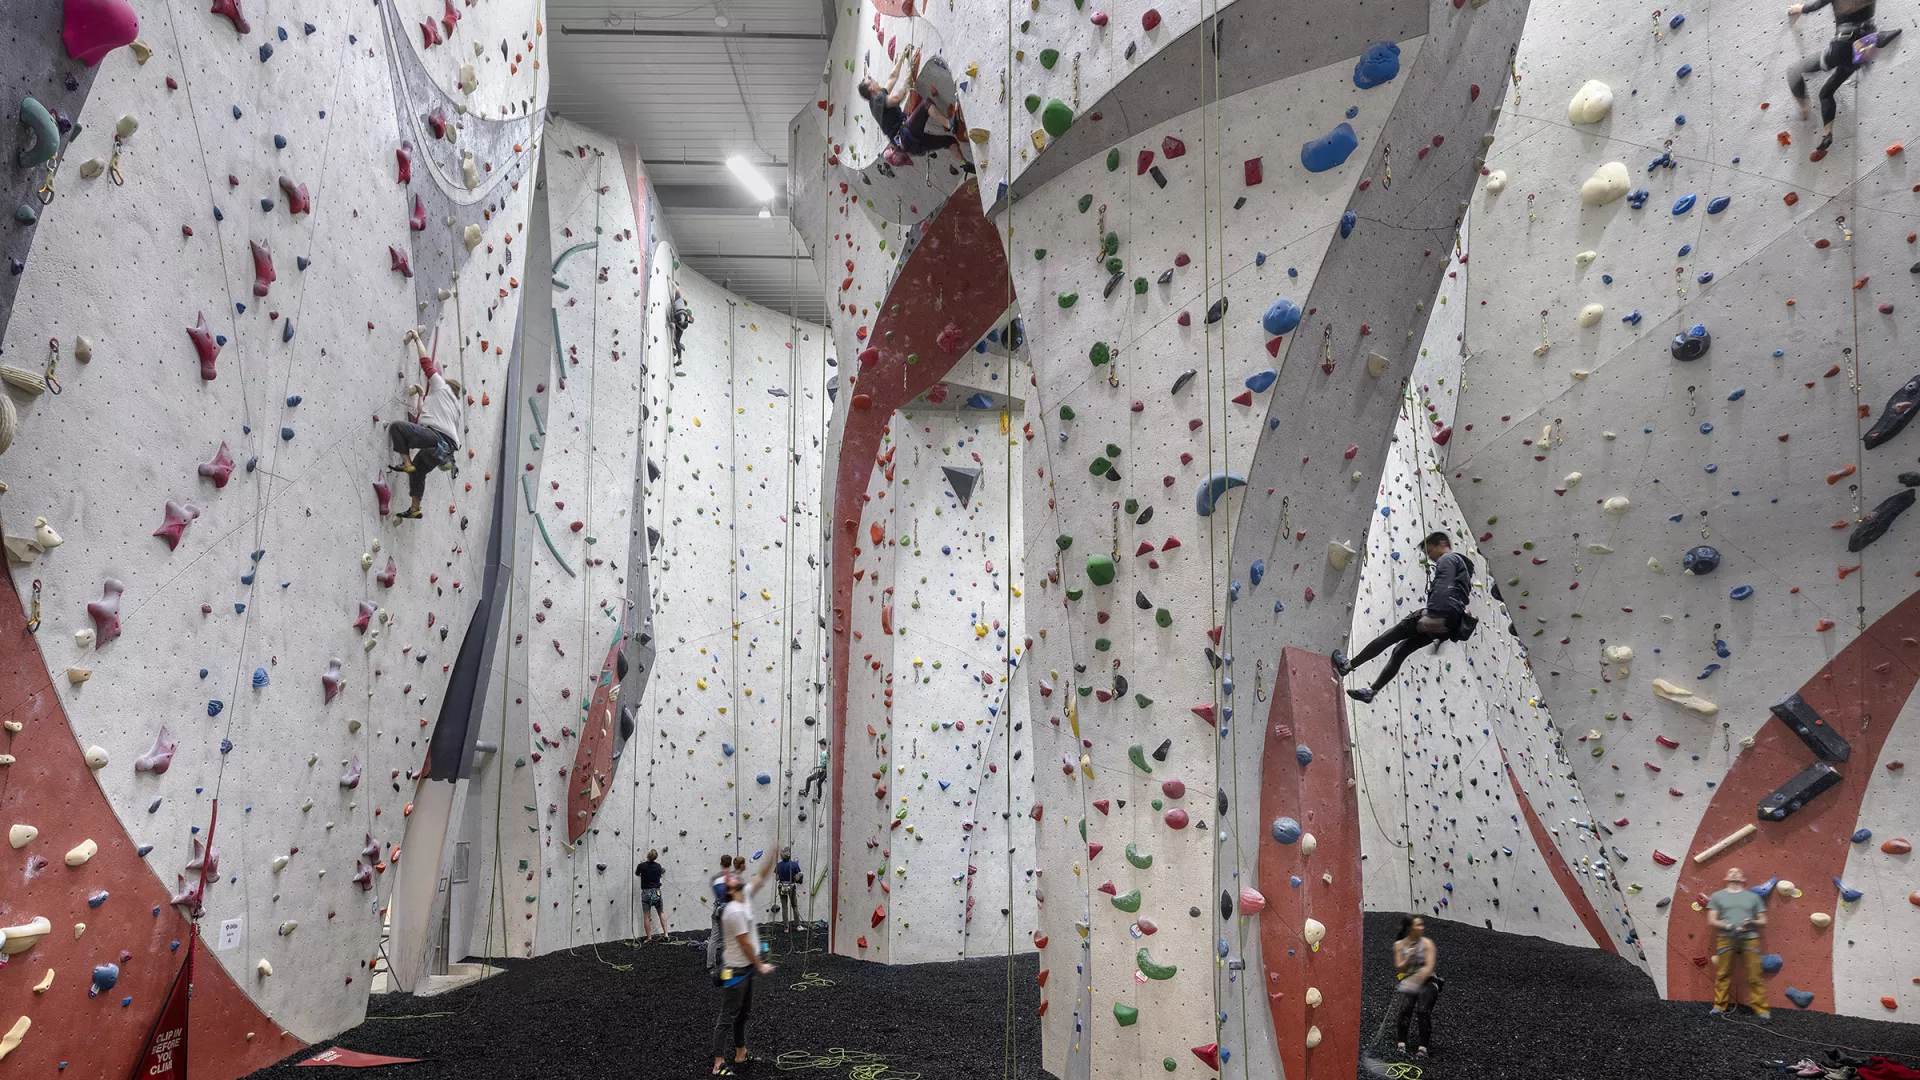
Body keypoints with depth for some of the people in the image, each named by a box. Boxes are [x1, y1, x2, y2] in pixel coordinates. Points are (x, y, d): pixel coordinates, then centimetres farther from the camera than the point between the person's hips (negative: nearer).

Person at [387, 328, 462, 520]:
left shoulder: (442, 387, 13)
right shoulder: (453, 405, 34)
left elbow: (426, 362, 11)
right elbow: (425, 414, 40)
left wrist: (417, 339, 20)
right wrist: (422, 394, 44)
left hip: (436, 437, -9)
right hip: (446, 444, 9)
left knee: (397, 426, -15)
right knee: (417, 471, 26)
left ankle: (405, 463, -14)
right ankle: (415, 509, 32)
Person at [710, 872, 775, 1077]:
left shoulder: (743, 899, 1)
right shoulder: (735, 911, -25)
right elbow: (744, 944, -21)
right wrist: (760, 966, -12)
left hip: (745, 969, 10)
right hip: (735, 971, -10)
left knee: (743, 1012, 20)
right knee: (727, 1016, -3)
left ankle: (741, 1053, 32)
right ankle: (719, 1064, 2)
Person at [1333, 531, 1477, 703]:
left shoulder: (1448, 559, 1)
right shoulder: (1460, 564, 32)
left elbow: (1442, 588, -17)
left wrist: (1432, 614, -29)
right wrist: (1441, 635, 27)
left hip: (1443, 614, -9)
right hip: (1451, 623, 9)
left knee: (1391, 635, -3)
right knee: (1401, 650, 10)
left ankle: (1348, 665, 0)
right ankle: (1371, 690, 6)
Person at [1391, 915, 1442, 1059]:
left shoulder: (1427, 943, -6)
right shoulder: (1399, 944, 1)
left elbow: (1429, 967, -16)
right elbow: (1399, 969, -1)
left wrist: (1416, 982, -28)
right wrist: (1410, 957, -18)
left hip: (1427, 981, -1)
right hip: (1409, 982, 1)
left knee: (1423, 1011, -21)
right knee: (1405, 1008, -22)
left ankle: (1423, 1047, -18)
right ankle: (1402, 1043, -15)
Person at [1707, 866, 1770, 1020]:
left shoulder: (1753, 896, 14)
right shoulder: (1717, 896, 9)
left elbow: (1763, 921, 13)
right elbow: (1711, 921, 4)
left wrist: (1751, 922, -9)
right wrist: (1728, 926, -13)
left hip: (1750, 938, 1)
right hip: (1726, 938, -1)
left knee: (1755, 976, -2)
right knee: (1723, 974, 1)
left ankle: (1761, 1010, 5)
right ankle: (1719, 1006, 10)